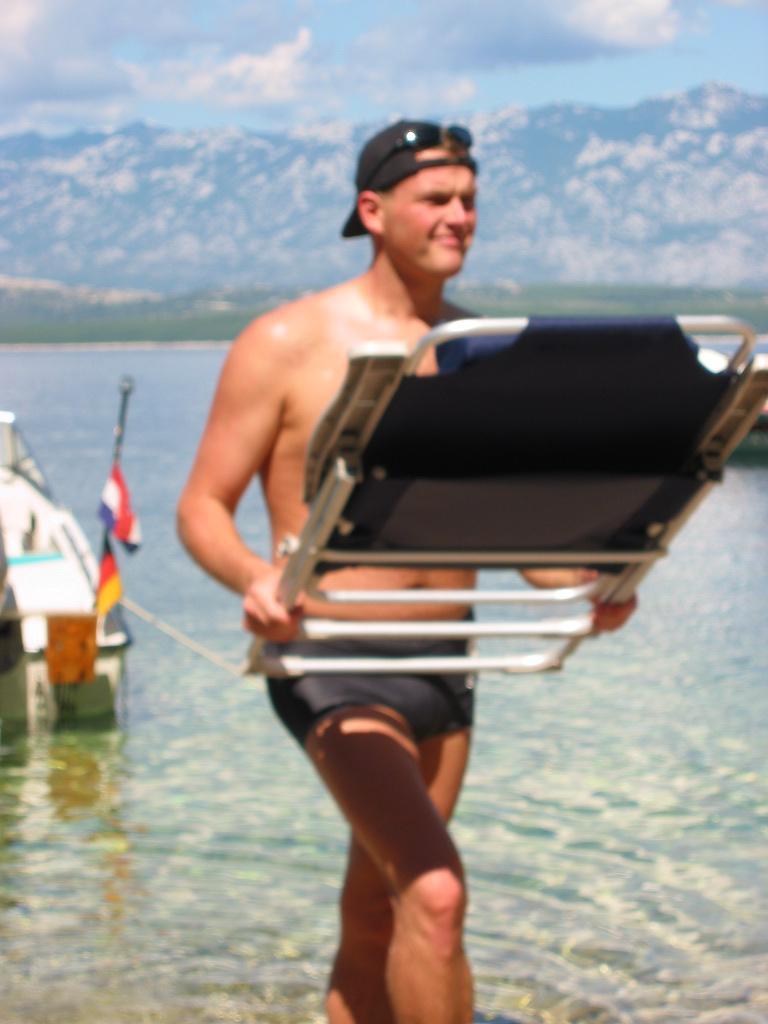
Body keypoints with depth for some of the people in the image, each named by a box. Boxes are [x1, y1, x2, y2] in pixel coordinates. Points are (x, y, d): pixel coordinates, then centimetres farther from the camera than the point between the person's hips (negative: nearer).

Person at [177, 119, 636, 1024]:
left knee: (375, 925, 14)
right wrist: (255, 578, -27)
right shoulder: (286, 344, -6)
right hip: (335, 665, -6)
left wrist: (573, 584, -3)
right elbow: (202, 507, -5)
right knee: (435, 894, -22)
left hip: (447, 662, 6)